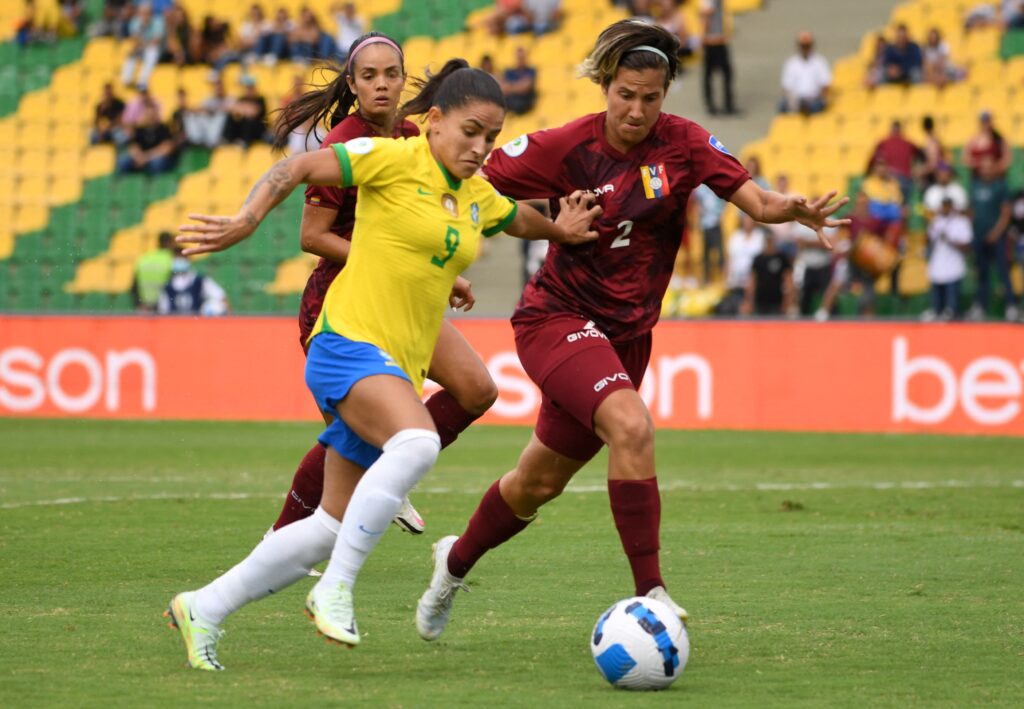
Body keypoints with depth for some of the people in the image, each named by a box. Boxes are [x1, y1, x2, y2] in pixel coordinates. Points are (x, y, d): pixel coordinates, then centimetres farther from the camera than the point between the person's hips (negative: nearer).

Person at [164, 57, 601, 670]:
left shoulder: (478, 196, 15)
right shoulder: (394, 160, -7)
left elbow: (521, 221, 37)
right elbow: (299, 168, -10)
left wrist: (560, 229, 18)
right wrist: (246, 222, -24)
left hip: (401, 369, 8)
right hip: (350, 343, -8)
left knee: (334, 529, 7)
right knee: (417, 442, -36)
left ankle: (203, 609, 19)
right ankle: (336, 589, -29)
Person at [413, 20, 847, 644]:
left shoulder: (684, 144, -7)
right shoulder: (566, 148, -13)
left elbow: (756, 201, -17)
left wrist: (796, 210, -36)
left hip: (627, 333, 4)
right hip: (558, 317, -4)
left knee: (539, 483, 15)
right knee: (631, 424, -31)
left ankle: (455, 562, 42)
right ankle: (650, 591, -27)